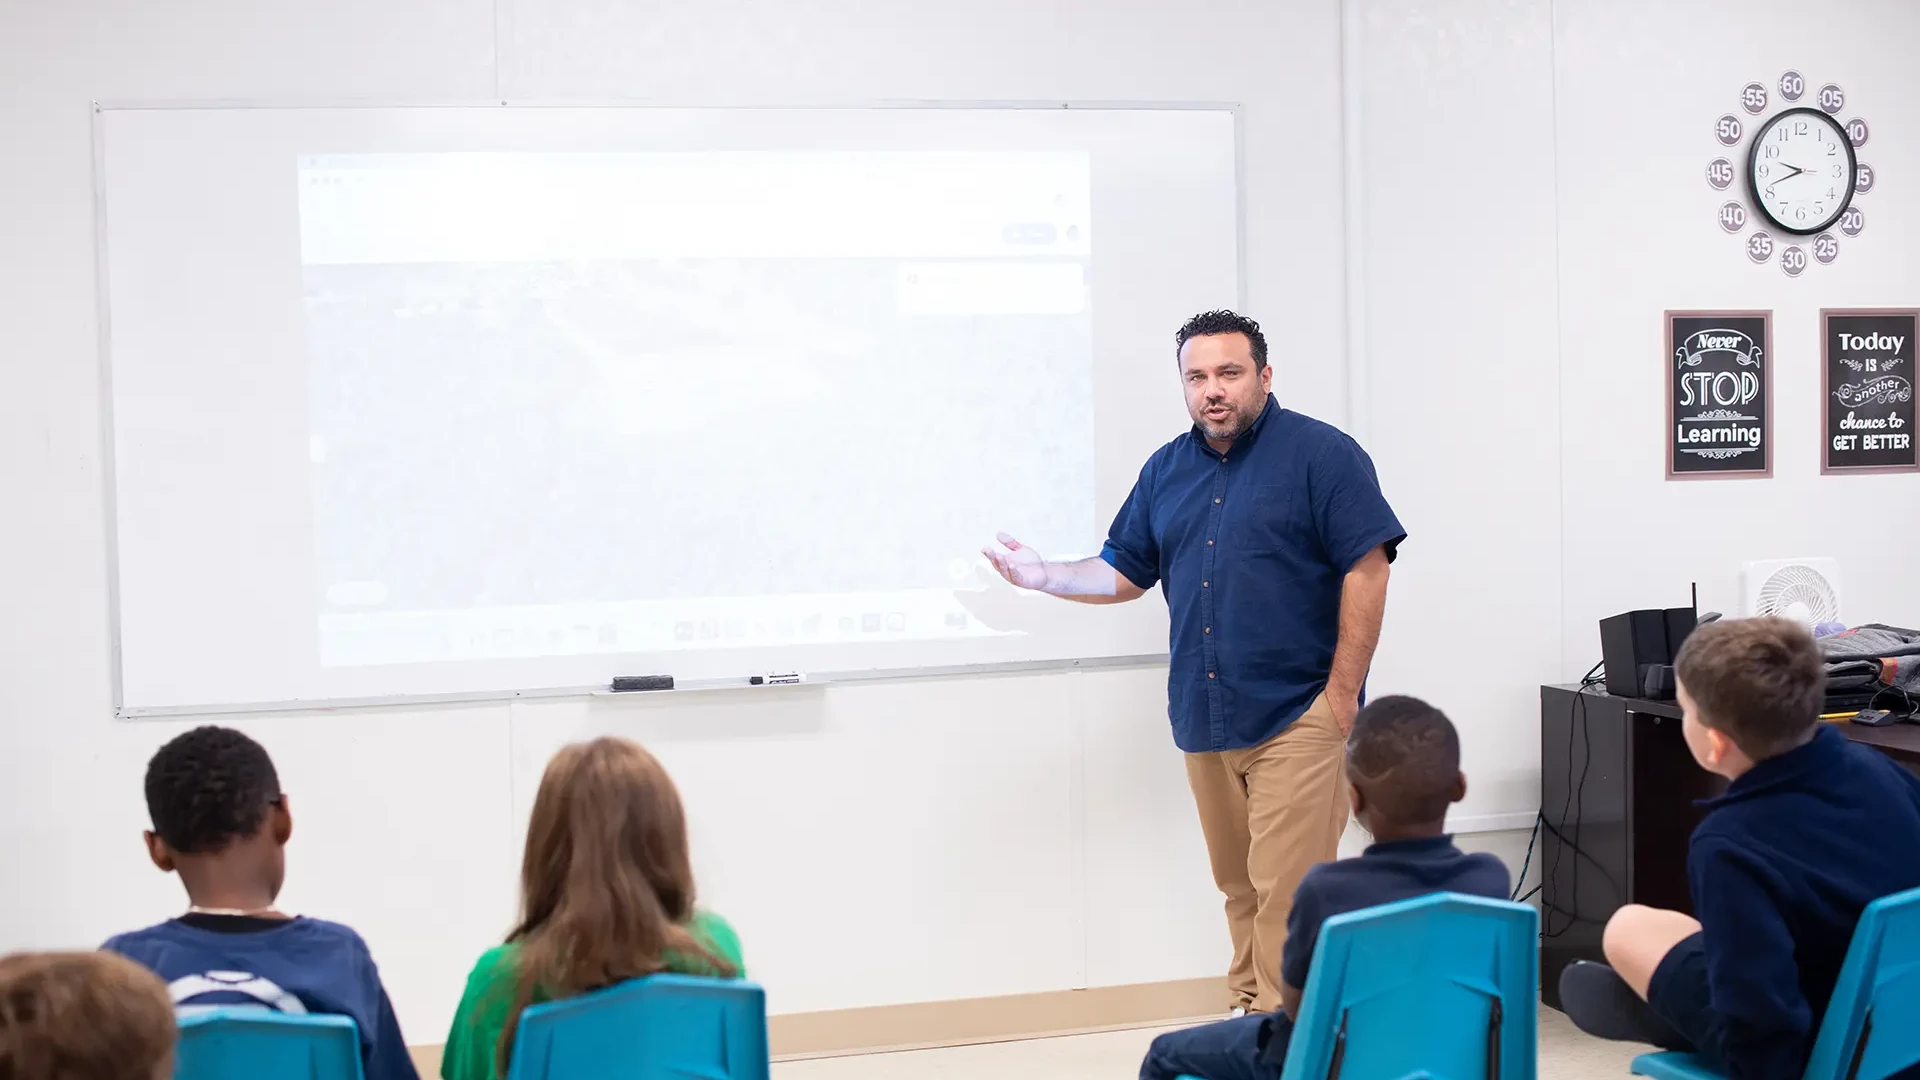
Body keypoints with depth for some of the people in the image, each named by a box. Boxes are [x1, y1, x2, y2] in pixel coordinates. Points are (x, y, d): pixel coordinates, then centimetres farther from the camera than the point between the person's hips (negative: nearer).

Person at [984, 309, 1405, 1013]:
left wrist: (1342, 693, -12)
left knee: (1286, 889, -9)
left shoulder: (1322, 454, -4)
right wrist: (1047, 578, 2)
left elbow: (1367, 570, -8)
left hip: (1296, 717, -6)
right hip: (1203, 718, 6)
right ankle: (1249, 1011, 21)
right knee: (1238, 888, 11)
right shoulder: (1167, 470, 14)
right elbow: (1124, 572, 19)